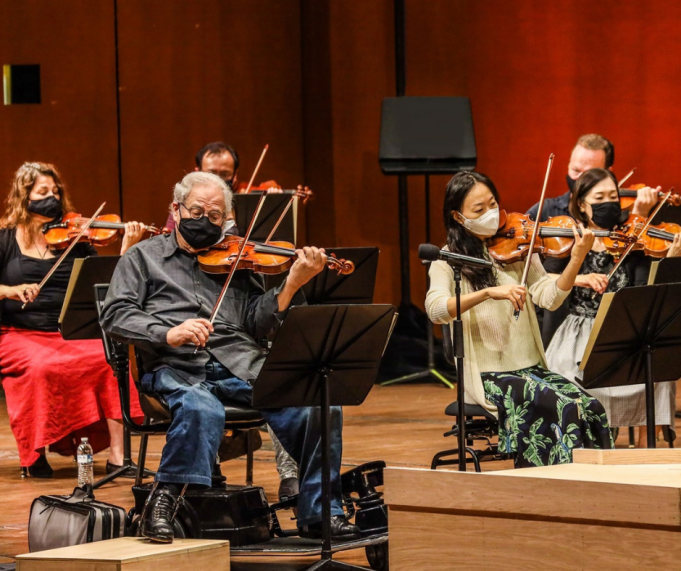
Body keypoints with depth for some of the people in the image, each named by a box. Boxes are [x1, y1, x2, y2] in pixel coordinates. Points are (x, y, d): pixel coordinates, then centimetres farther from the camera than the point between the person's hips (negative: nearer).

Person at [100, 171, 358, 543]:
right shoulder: (144, 257, 18)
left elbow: (258, 322, 12)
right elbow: (115, 315, 4)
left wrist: (292, 284, -5)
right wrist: (168, 333, -13)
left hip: (241, 365, 3)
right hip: (178, 369, -3)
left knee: (318, 406, -24)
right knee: (201, 410, -41)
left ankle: (318, 513, -12)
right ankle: (163, 502, -24)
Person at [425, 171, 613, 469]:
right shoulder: (448, 260, -1)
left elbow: (549, 296, -2)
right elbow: (435, 309, -20)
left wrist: (576, 260, -19)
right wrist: (488, 292, -32)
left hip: (531, 368, 4)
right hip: (487, 376, -4)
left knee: (590, 407, -21)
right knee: (561, 408, -27)